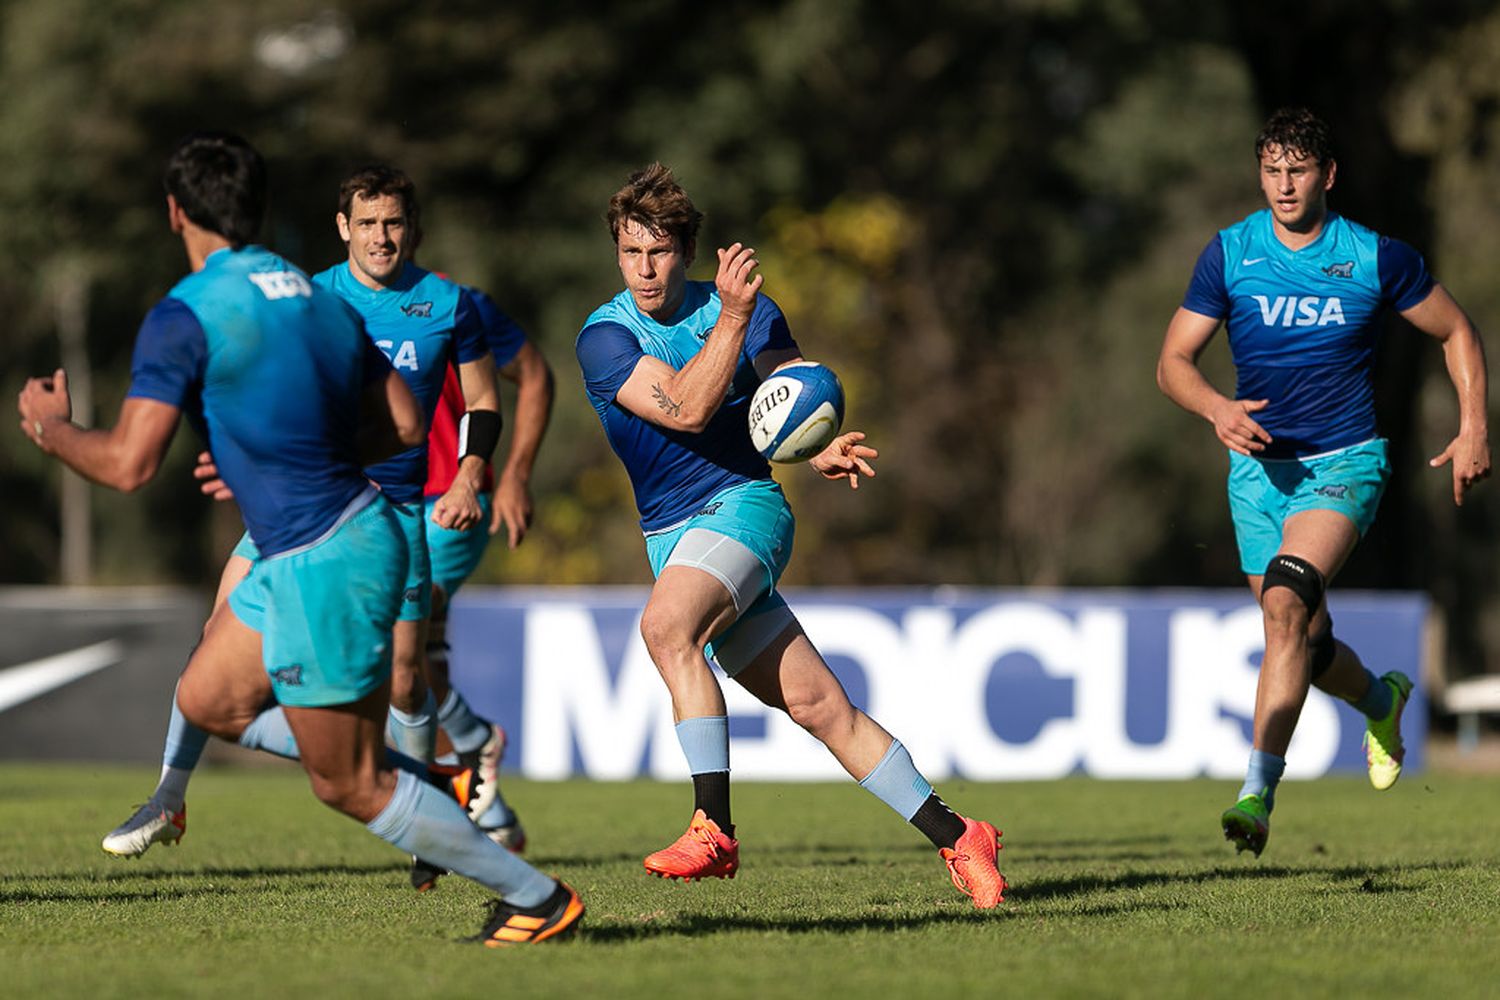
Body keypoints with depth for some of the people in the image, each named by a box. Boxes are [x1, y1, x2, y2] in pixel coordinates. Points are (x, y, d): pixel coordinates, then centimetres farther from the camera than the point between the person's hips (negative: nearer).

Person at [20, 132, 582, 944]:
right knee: (206, 701, 20)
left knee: (349, 787, 3)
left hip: (322, 566, -9)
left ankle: (535, 897, 9)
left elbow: (128, 465, -18)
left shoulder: (185, 317, -15)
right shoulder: (317, 297, 9)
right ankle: (437, 783, 18)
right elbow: (404, 425, 11)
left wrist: (51, 428, 2)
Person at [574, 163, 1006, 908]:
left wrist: (819, 454, -6)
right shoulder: (604, 338, -3)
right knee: (816, 704, -3)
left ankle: (713, 829, -33)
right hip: (673, 535, 2)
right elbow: (685, 408, -17)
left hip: (743, 504, -2)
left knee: (665, 623, -32)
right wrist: (731, 318, -26)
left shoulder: (748, 309, 2)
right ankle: (955, 839, 7)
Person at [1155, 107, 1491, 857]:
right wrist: (1218, 409, -20)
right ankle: (1381, 700, 45)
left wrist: (1473, 429, 0)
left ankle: (1258, 792, -31)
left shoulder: (1376, 259, -5)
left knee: (1287, 602, -27)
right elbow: (1173, 362, 1)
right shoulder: (1229, 254, -2)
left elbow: (1456, 332, 9)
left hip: (1344, 462, -3)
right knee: (1305, 643, 9)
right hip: (1261, 465, 3)